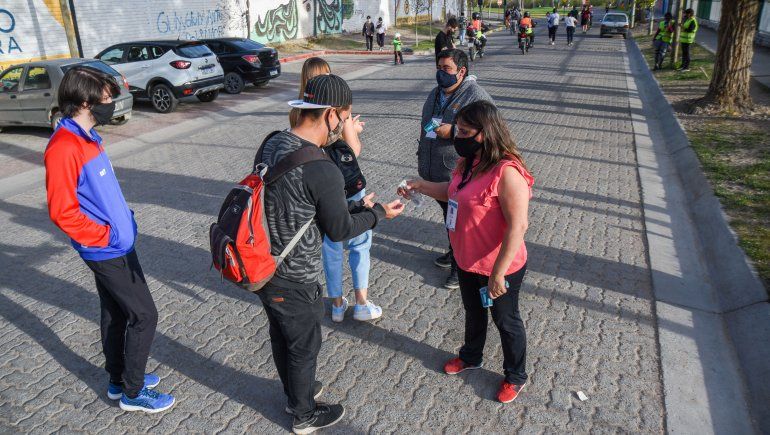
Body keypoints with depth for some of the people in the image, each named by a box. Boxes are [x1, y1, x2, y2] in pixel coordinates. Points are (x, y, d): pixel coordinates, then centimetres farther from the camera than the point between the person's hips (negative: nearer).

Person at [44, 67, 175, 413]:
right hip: (107, 251, -9)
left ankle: (119, 380, 35)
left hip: (117, 244, 9)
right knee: (144, 315, -1)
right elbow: (62, 212, -23)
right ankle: (132, 393, 14)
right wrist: (107, 236, -17)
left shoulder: (88, 137, 7)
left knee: (115, 314, 19)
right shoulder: (63, 148, -22)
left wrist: (123, 219, 10)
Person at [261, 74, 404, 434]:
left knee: (281, 334, 27)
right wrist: (379, 213, 2)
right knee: (304, 346, 16)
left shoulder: (271, 144, -4)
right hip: (293, 280, -8)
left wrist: (356, 207, 11)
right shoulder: (322, 169, -29)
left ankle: (294, 391, 52)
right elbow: (339, 231, -15)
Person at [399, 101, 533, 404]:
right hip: (467, 262, 8)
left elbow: (517, 226, -30)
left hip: (499, 268, -8)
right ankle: (471, 357, 54)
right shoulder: (469, 162, -2)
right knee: (473, 313, 28)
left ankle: (515, 376, 39)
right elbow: (454, 192, 16)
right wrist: (419, 186, 3)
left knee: (505, 321, 15)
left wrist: (498, 273, -27)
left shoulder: (507, 172, -30)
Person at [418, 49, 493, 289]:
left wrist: (453, 132, -26)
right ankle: (455, 253, 41)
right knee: (448, 214, 22)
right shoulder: (435, 94, 12)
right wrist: (421, 156, 25)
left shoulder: (476, 96, -15)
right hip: (435, 171, 8)